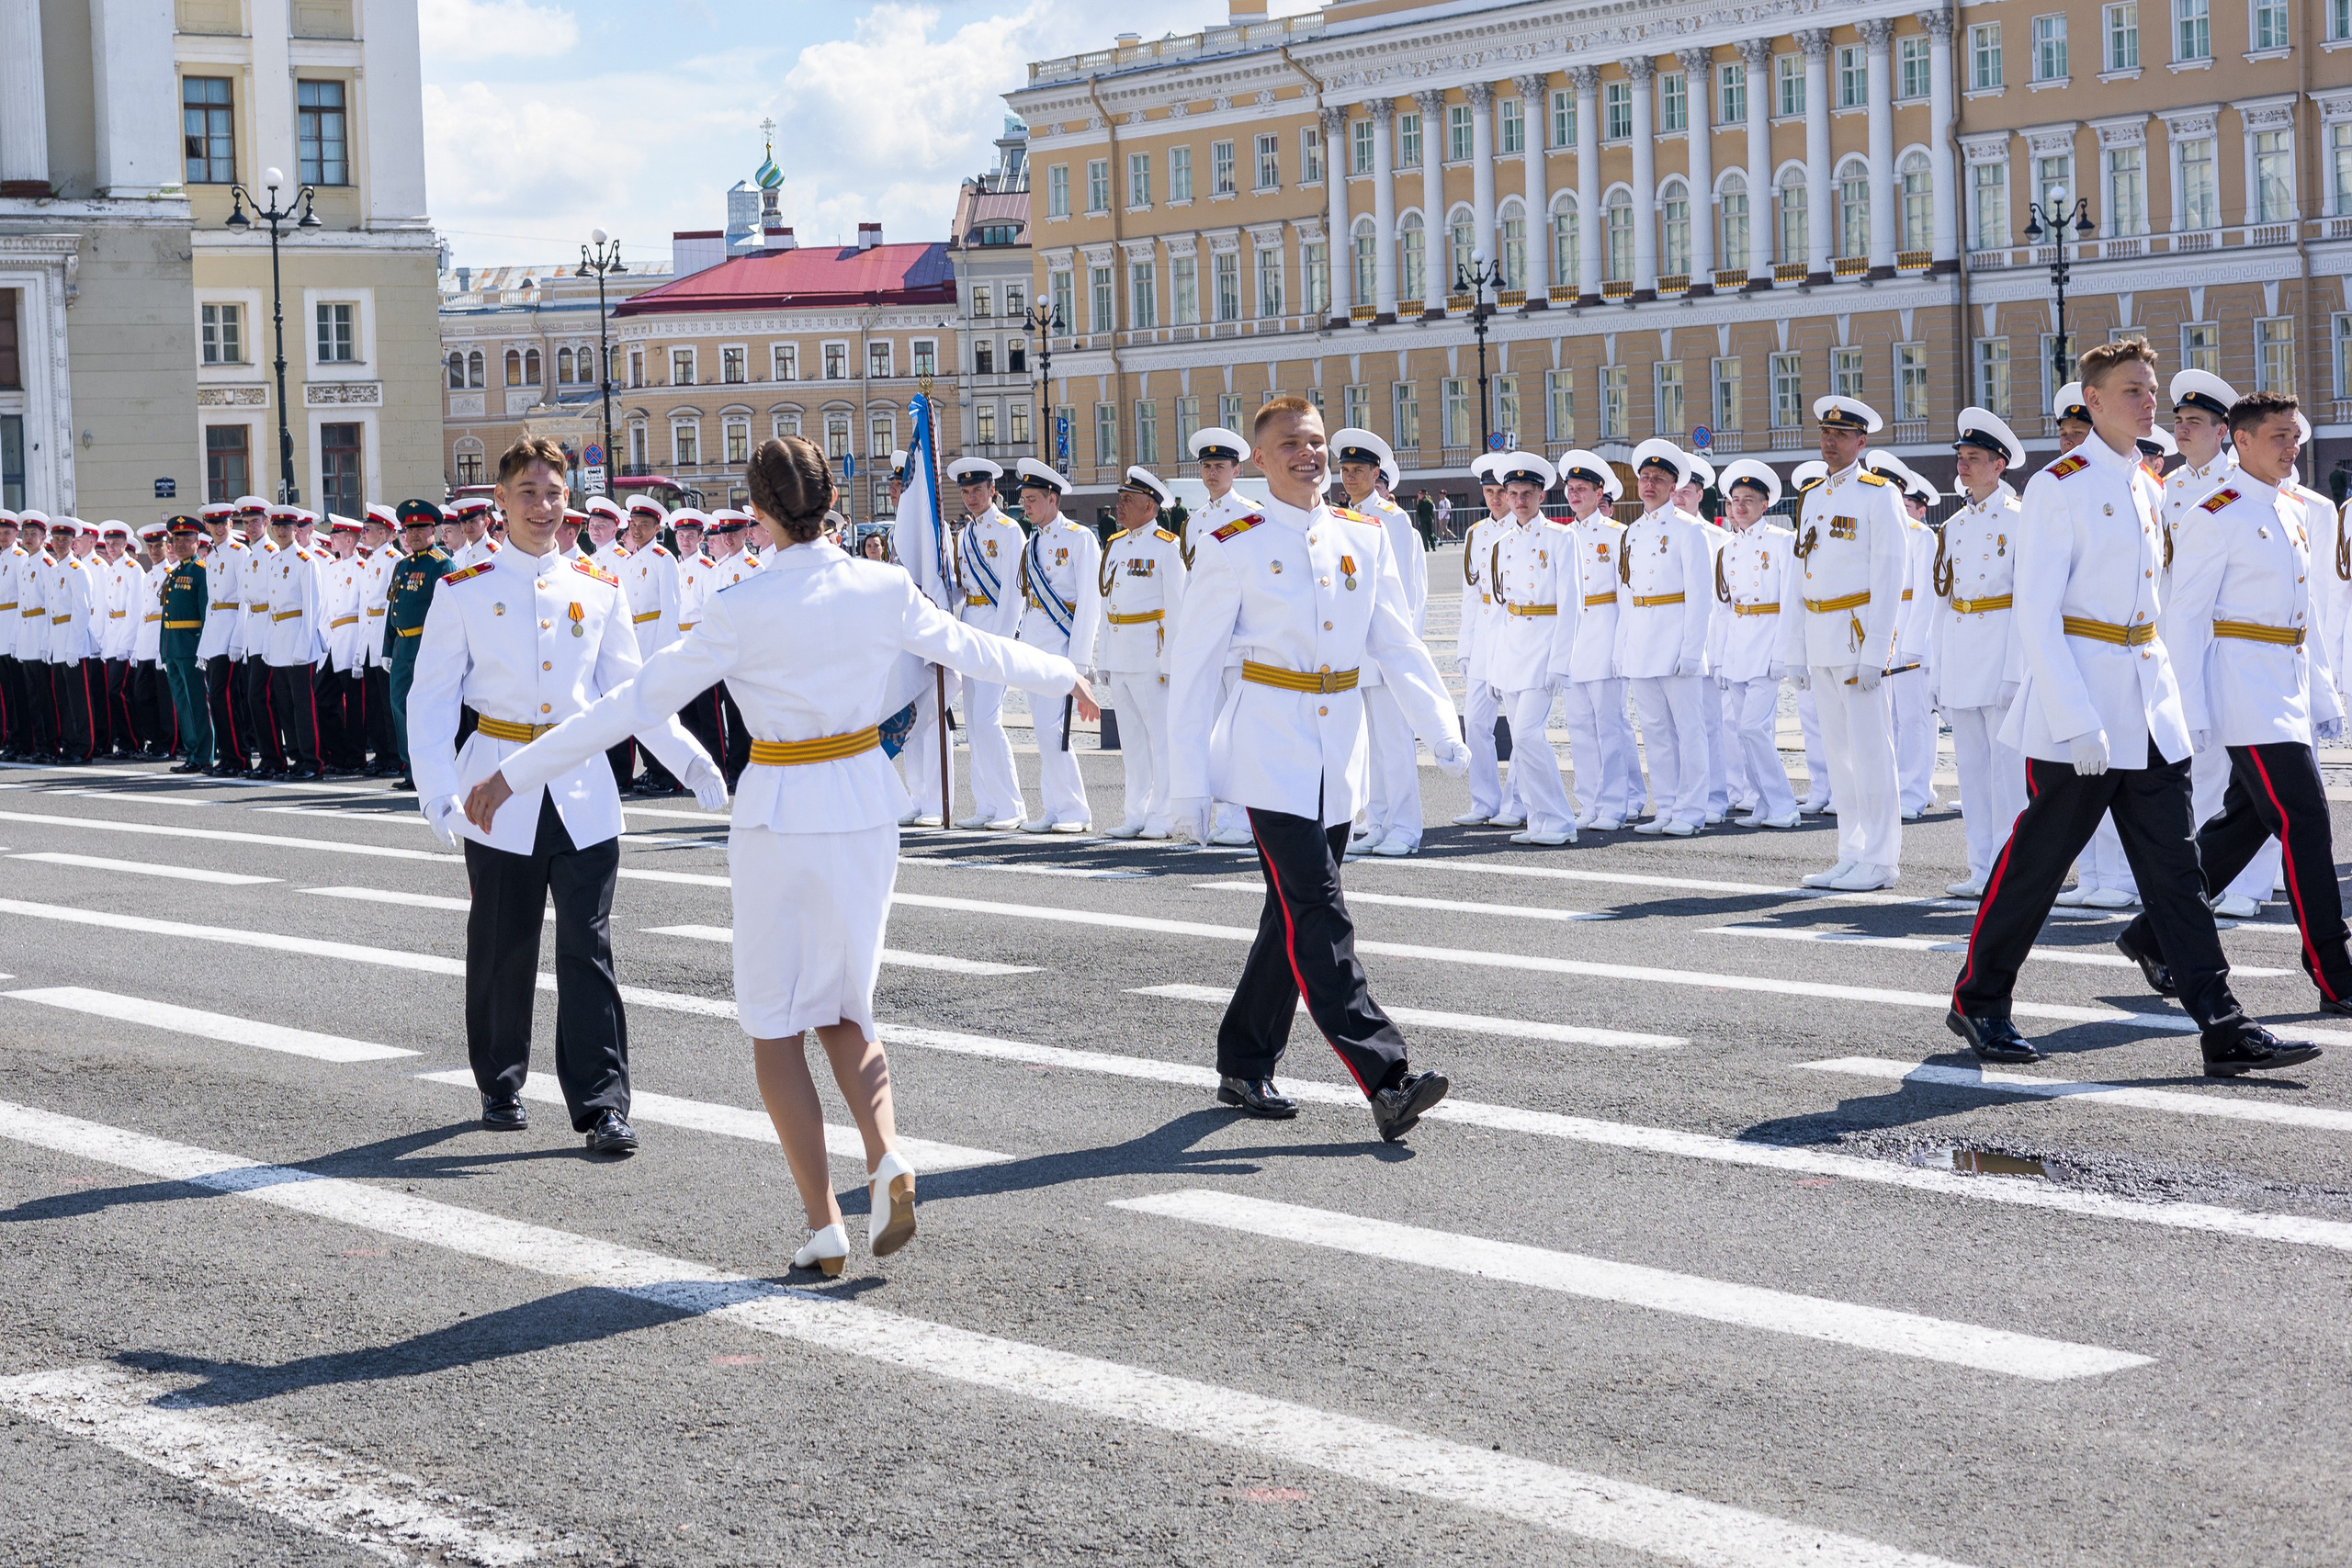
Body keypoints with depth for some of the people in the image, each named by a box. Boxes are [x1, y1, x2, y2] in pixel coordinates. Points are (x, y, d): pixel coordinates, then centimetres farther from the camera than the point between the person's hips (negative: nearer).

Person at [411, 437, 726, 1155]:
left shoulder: (600, 591, 7)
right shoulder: (463, 592, 0)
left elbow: (631, 691, 12)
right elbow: (431, 699, -1)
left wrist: (689, 757, -1)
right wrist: (438, 791, -13)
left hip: (583, 792, 1)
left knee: (588, 949, -4)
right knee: (503, 950, 8)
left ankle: (601, 1104, -3)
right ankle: (501, 1087, 26)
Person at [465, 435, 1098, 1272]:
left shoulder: (741, 611, -15)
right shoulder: (884, 589, -4)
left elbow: (637, 702, -14)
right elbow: (972, 648, 12)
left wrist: (516, 772, -8)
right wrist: (1063, 675, 32)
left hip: (779, 815, -4)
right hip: (865, 806, 4)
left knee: (775, 1024, 10)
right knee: (843, 1011, 19)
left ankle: (824, 1225, 2)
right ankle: (887, 1156, -8)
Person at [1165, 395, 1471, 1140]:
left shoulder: (1364, 538, 9)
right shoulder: (1232, 548, -5)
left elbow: (1397, 641, 12)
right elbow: (1194, 666, -3)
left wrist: (1441, 729, 1)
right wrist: (1190, 778, -5)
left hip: (1340, 748, 6)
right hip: (1271, 750, -6)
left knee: (1294, 915, 12)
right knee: (1318, 916, -13)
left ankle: (1244, 1067, 25)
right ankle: (1388, 1082, -20)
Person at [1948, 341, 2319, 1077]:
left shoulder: (2150, 491, 14)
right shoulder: (2059, 487, -9)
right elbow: (2035, 613, -14)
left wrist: (2168, 696, 16)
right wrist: (2077, 720, -20)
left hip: (2150, 713, 7)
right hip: (2078, 717, -7)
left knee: (2175, 868, 3)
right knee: (2036, 859, 3)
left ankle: (2223, 1029, -1)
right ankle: (1978, 1002, 19)